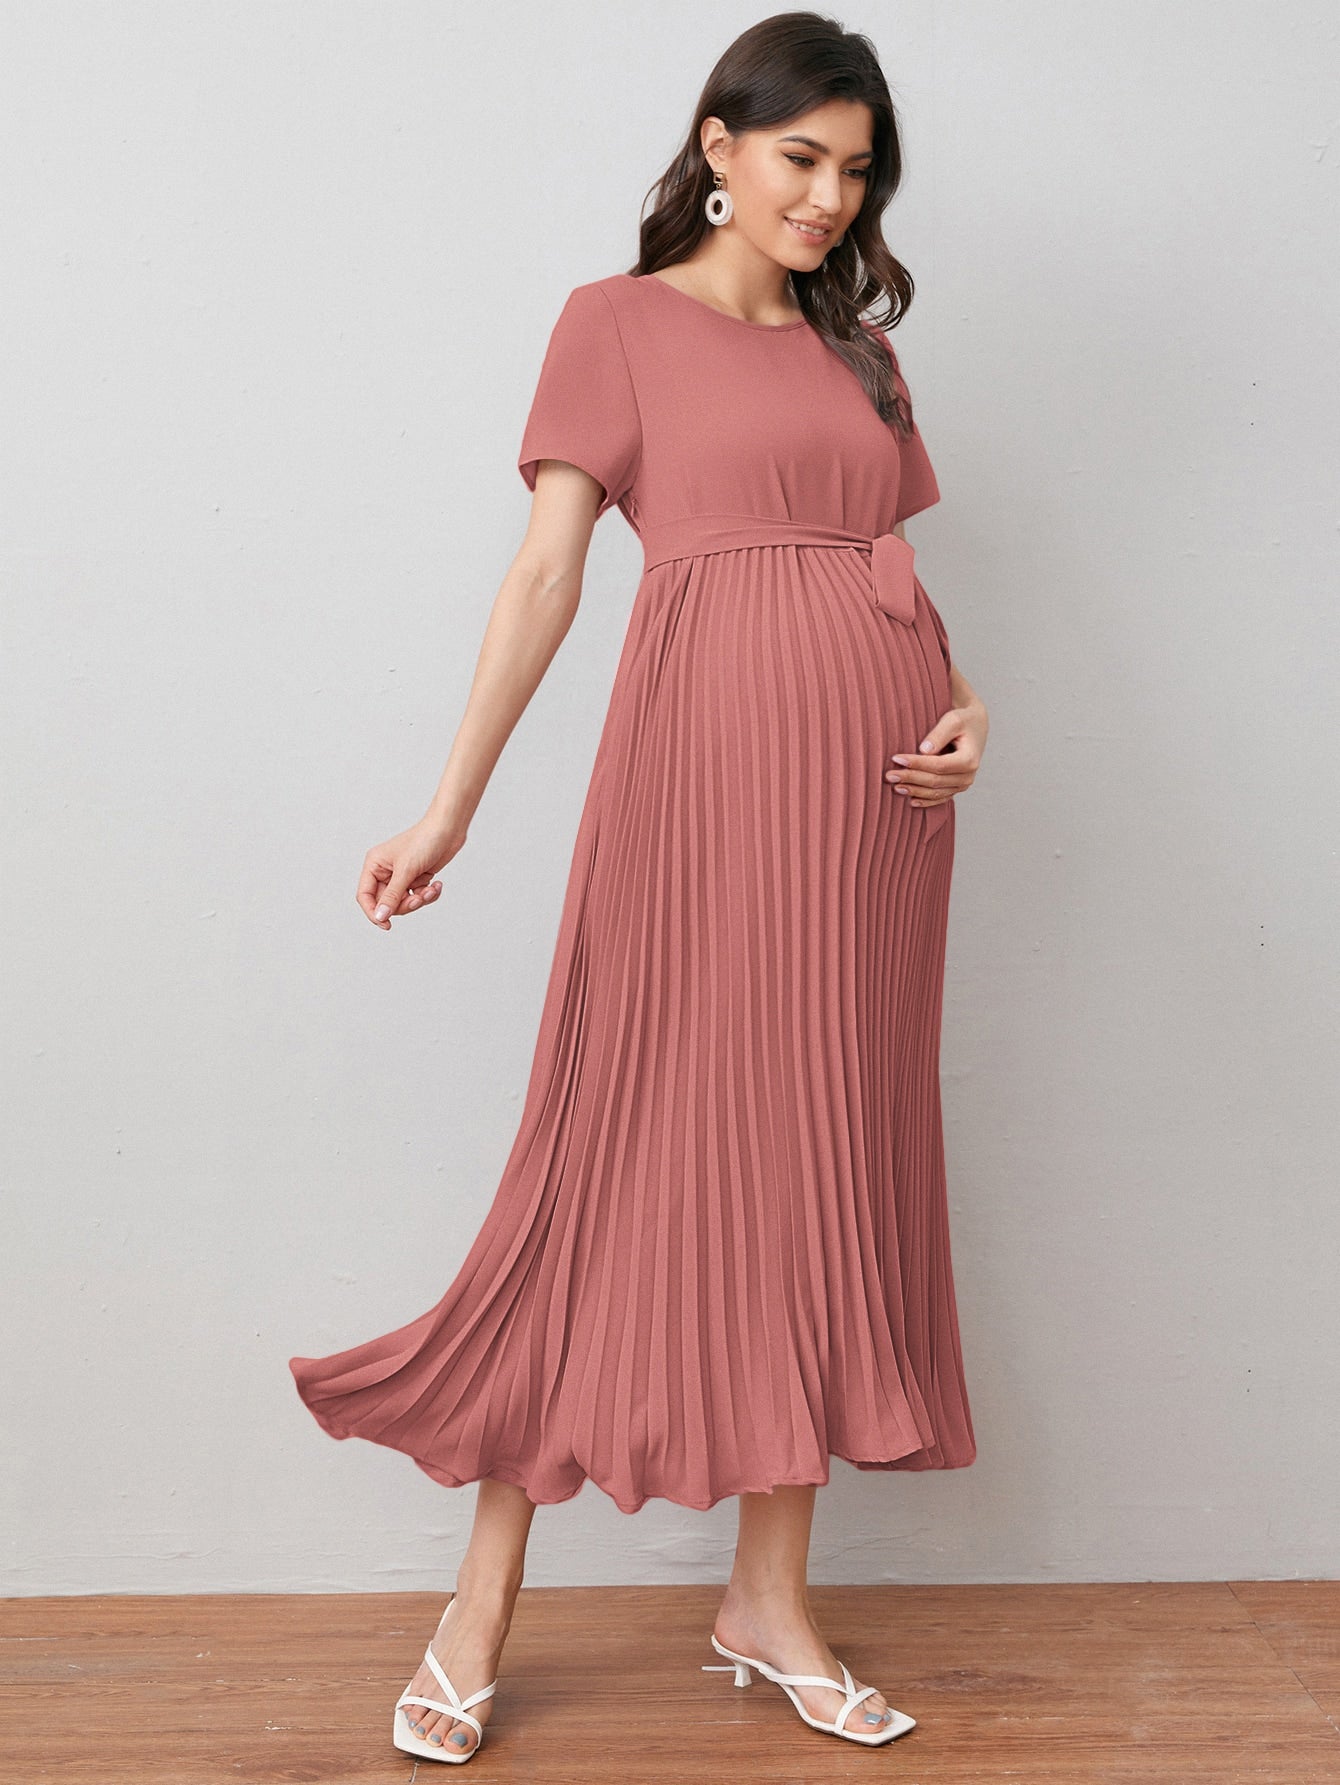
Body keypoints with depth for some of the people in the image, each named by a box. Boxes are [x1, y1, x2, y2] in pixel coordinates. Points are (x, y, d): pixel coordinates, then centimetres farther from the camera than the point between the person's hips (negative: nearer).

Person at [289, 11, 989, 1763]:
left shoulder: (861, 353, 21)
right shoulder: (620, 322, 7)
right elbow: (546, 571, 0)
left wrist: (963, 704, -1)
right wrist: (450, 806, -7)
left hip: (873, 775, 6)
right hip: (709, 758, -5)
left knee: (829, 1159, 5)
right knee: (633, 1152, -4)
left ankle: (770, 1599, 17)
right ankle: (483, 1600, 9)